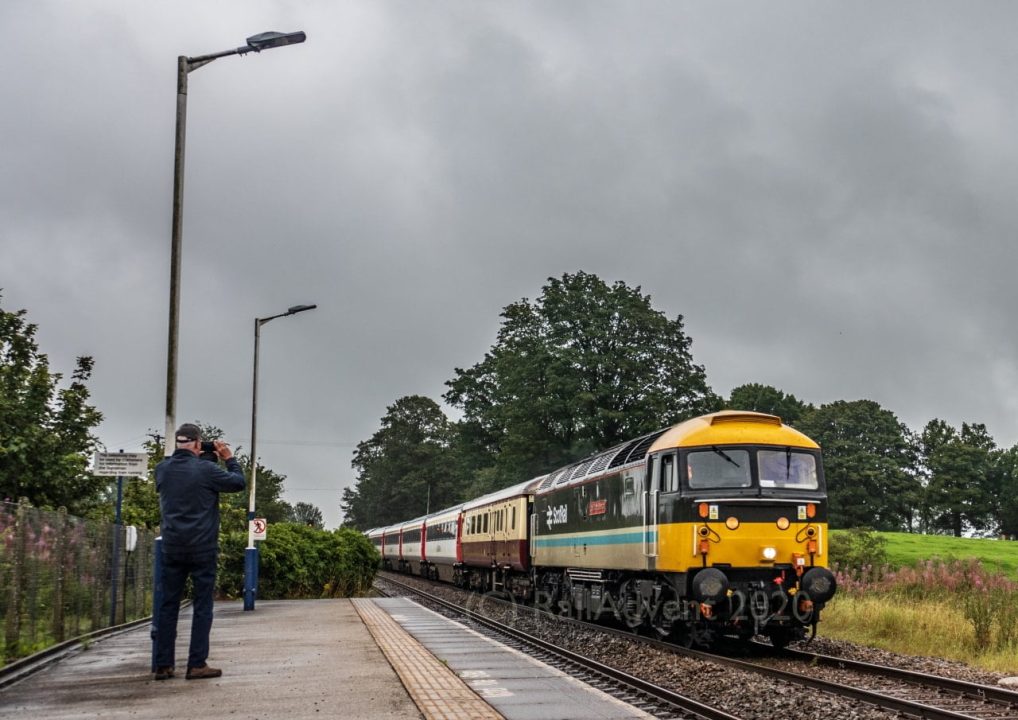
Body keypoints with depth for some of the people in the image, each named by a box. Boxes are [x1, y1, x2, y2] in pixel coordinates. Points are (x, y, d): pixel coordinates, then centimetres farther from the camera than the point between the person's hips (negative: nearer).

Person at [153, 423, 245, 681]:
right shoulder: (205, 469, -12)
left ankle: (163, 666, 7)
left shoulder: (162, 469, 3)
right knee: (202, 606, 2)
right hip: (202, 548, -4)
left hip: (172, 548, 4)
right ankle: (197, 664, 0)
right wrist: (229, 458, 13)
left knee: (167, 605, 7)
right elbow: (238, 483, -1)